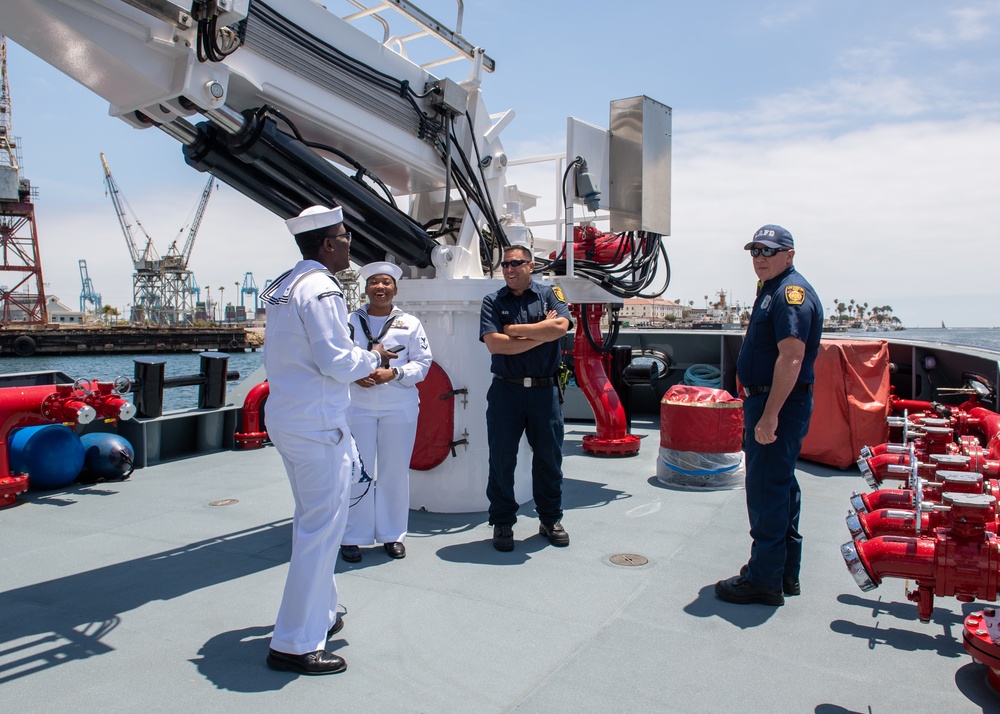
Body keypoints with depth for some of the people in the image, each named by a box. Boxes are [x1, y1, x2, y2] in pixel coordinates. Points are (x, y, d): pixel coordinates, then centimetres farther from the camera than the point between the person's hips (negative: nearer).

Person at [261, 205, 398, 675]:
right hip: (316, 424, -10)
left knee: (311, 519, 21)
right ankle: (295, 644, 7)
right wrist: (373, 357, -2)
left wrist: (357, 364, 18)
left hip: (287, 417, 11)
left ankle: (318, 613, 35)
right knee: (321, 528, -2)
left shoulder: (283, 287, 14)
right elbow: (338, 362, -22)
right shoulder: (320, 289, -16)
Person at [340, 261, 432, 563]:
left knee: (395, 471, 5)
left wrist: (394, 373, -14)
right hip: (357, 405, 0)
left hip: (399, 406, 0)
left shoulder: (410, 323, 7)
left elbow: (423, 362, 2)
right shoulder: (350, 321, 9)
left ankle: (392, 535, 19)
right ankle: (353, 537, 13)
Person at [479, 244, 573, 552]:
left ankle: (550, 520, 26)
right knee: (501, 458, 5)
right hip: (506, 390, 0)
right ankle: (502, 523, 19)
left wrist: (514, 329, -10)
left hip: (545, 390, 1)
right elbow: (495, 344, -11)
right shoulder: (493, 302, 5)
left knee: (549, 457, 10)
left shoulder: (550, 294, 7)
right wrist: (541, 333, -9)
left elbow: (560, 327, -13)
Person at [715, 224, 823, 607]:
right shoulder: (772, 290, 17)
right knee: (780, 487, 16)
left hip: (779, 404, -11)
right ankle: (785, 573, 28)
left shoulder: (792, 292, -16)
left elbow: (792, 356, -26)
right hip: (767, 402, 11)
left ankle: (764, 580, 5)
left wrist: (770, 415, -29)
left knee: (766, 489, -5)